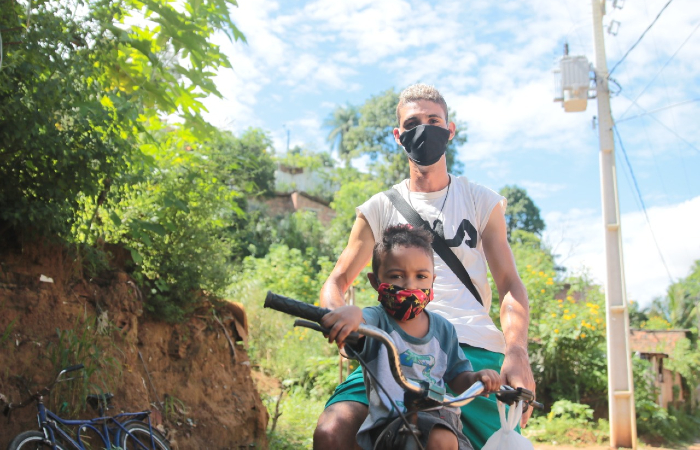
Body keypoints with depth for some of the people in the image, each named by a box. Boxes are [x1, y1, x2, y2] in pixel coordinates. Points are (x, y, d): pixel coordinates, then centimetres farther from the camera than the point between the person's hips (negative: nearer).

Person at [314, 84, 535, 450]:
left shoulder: (480, 201, 17)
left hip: (473, 347, 0)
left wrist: (516, 352, -11)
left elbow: (509, 284, 9)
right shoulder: (379, 208, 18)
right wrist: (336, 312, -11)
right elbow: (338, 280, 16)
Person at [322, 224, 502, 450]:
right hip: (391, 418, -5)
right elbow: (361, 324, -32)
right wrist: (349, 313, -57)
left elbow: (457, 379, 14)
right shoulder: (377, 319, -7)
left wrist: (477, 378, -9)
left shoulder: (443, 328, 9)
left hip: (439, 415, 6)